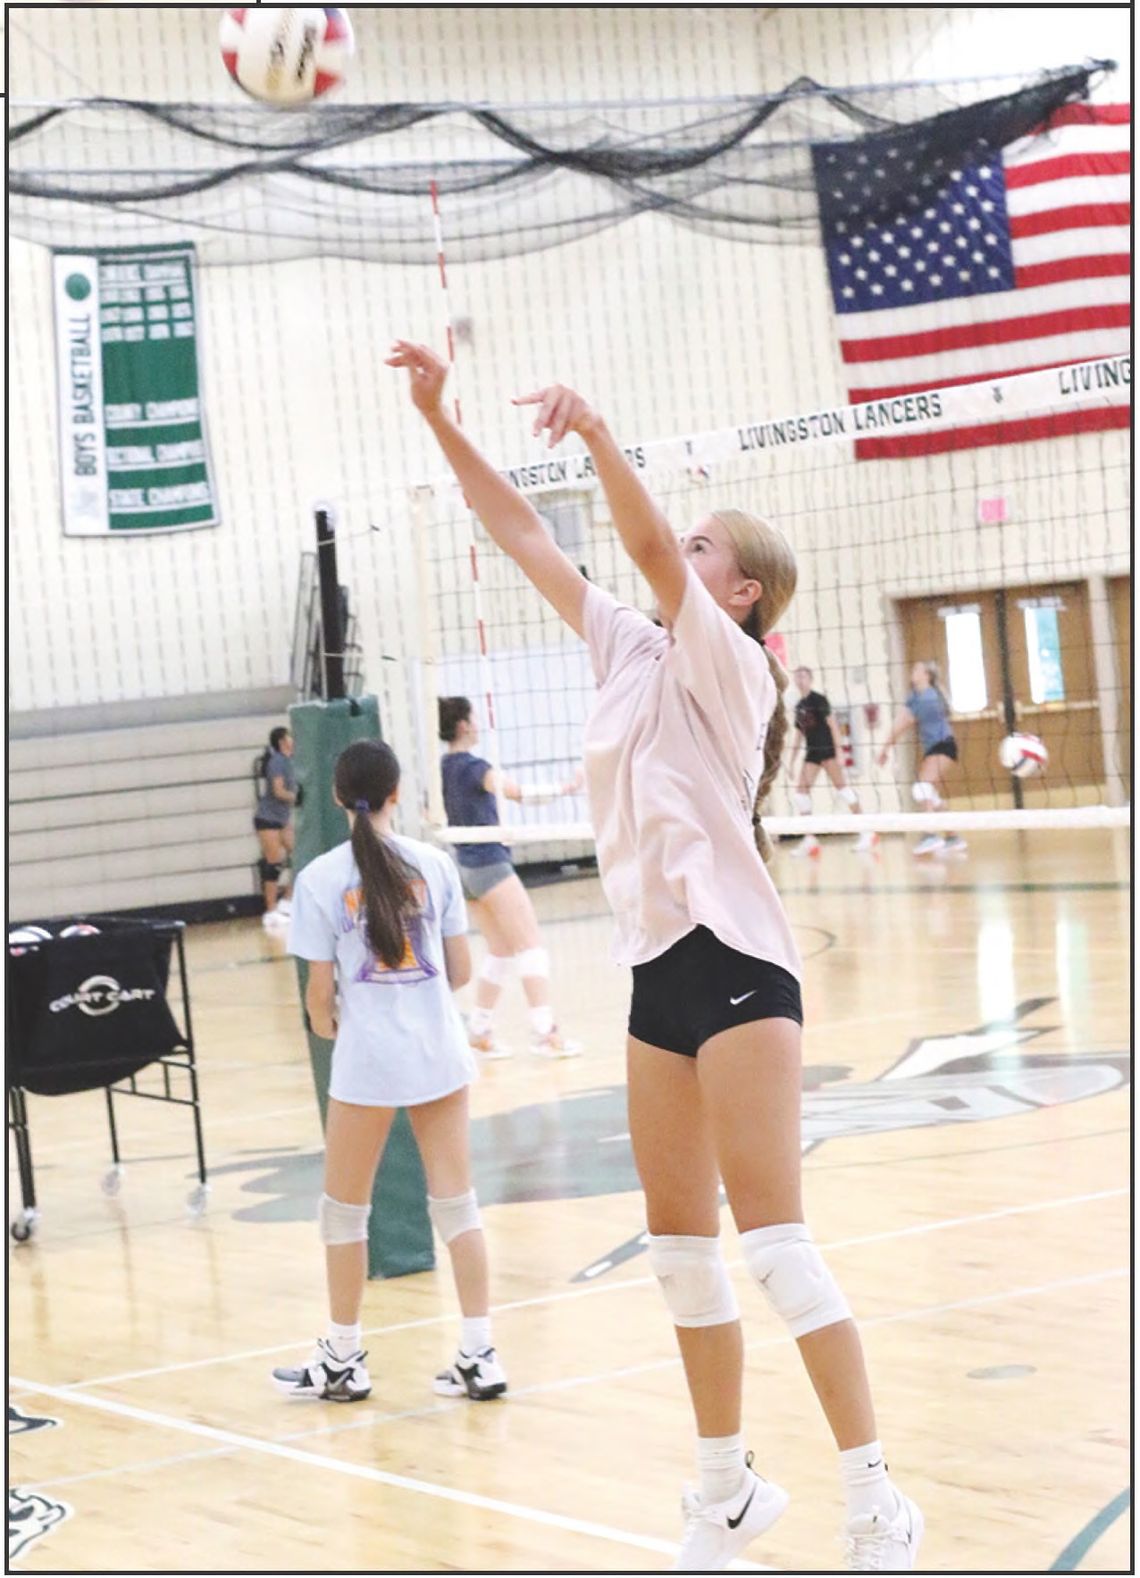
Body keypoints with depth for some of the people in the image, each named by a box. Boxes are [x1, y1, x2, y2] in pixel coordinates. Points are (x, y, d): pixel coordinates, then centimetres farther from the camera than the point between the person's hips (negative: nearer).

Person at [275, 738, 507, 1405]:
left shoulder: (321, 879, -7)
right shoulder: (435, 864, 0)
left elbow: (321, 989, -6)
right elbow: (461, 971, 3)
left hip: (368, 1057, -2)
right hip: (439, 1051, 3)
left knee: (344, 1210, 12)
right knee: (456, 1203, 8)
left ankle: (343, 1361, 21)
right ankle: (480, 1356, 7)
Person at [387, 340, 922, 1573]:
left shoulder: (728, 666, -7)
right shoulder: (629, 651, 13)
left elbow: (652, 550, -24)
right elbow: (522, 535, 12)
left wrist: (596, 434, -36)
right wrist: (439, 419, 6)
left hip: (734, 964, -8)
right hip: (657, 971, 8)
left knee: (773, 1239, -11)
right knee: (680, 1245, 10)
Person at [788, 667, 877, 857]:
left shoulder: (818, 699, -5)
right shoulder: (799, 706, 14)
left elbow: (831, 724, -10)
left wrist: (839, 752, -17)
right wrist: (793, 762, 19)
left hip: (827, 749, -7)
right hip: (811, 752, 7)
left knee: (841, 786, -11)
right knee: (801, 790, -3)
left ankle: (866, 833, -7)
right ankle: (809, 839, -1)